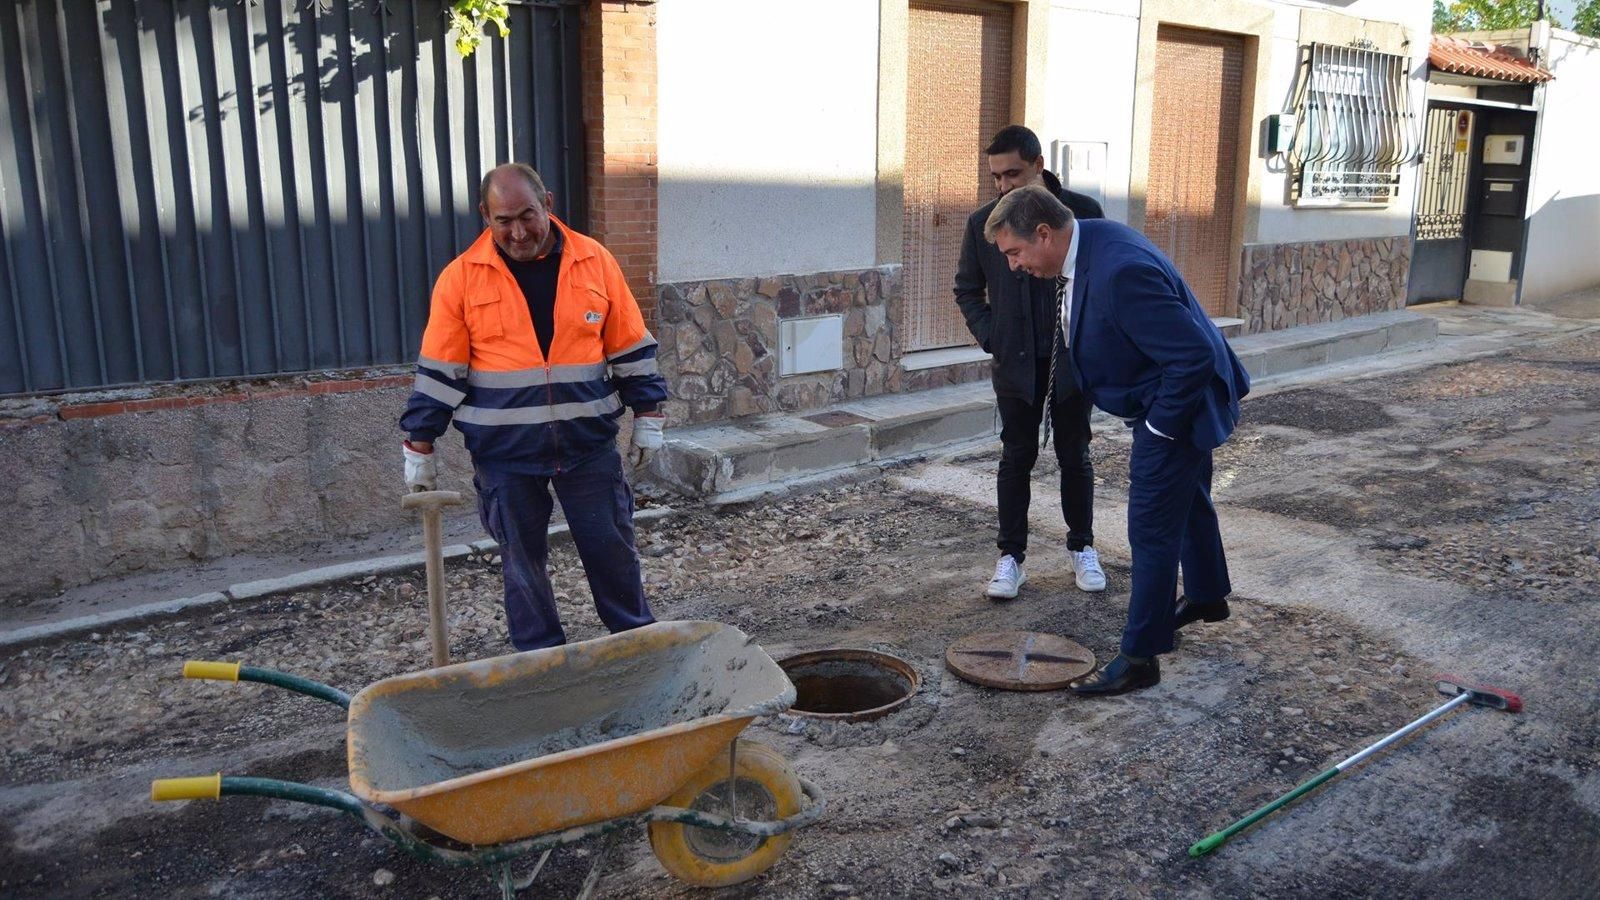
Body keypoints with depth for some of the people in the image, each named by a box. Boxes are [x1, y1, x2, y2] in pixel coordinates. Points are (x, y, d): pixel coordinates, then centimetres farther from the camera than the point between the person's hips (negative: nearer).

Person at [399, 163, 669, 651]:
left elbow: (632, 346, 6)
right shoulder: (461, 278, -4)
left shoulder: (595, 261, -1)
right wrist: (419, 445, 1)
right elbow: (439, 369, -1)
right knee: (522, 561, 9)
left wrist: (647, 414, 7)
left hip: (589, 443, 1)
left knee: (612, 548, 8)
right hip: (505, 451, 0)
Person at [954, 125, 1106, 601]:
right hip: (1016, 360, 1)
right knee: (1016, 458, 5)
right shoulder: (983, 221, -2)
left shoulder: (1083, 211, -6)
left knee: (1074, 455, 10)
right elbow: (967, 289, 9)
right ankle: (1011, 555, 15)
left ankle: (1082, 547, 26)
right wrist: (991, 338, -2)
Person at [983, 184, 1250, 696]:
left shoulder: (1119, 271, -35)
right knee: (1187, 499, 28)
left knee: (1152, 529, -3)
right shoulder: (1088, 242, -4)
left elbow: (1195, 355, -34)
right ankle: (1208, 596, 51)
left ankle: (1140, 657, 9)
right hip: (1183, 398, 10)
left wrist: (1159, 425, -22)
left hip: (1176, 405, -10)